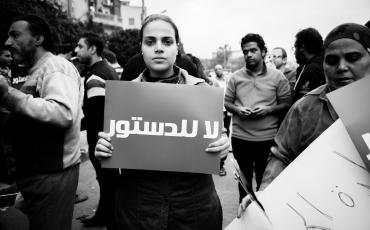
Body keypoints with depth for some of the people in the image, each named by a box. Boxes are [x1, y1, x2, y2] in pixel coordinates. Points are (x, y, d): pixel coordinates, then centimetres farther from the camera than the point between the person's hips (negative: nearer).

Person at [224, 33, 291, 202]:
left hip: (268, 138, -2)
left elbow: (286, 104, 2)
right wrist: (237, 109, -11)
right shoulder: (235, 77, 5)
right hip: (240, 137, 2)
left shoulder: (277, 77, 0)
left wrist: (268, 109, -14)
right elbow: (227, 102, 9)